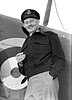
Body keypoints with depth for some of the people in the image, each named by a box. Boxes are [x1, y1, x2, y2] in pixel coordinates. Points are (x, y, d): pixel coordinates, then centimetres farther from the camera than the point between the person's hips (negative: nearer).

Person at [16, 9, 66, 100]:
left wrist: (51, 76, -14)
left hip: (46, 78, -5)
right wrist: (20, 63, 4)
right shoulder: (26, 43, 26)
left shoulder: (50, 36, 11)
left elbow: (60, 60, 1)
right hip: (31, 83, 5)